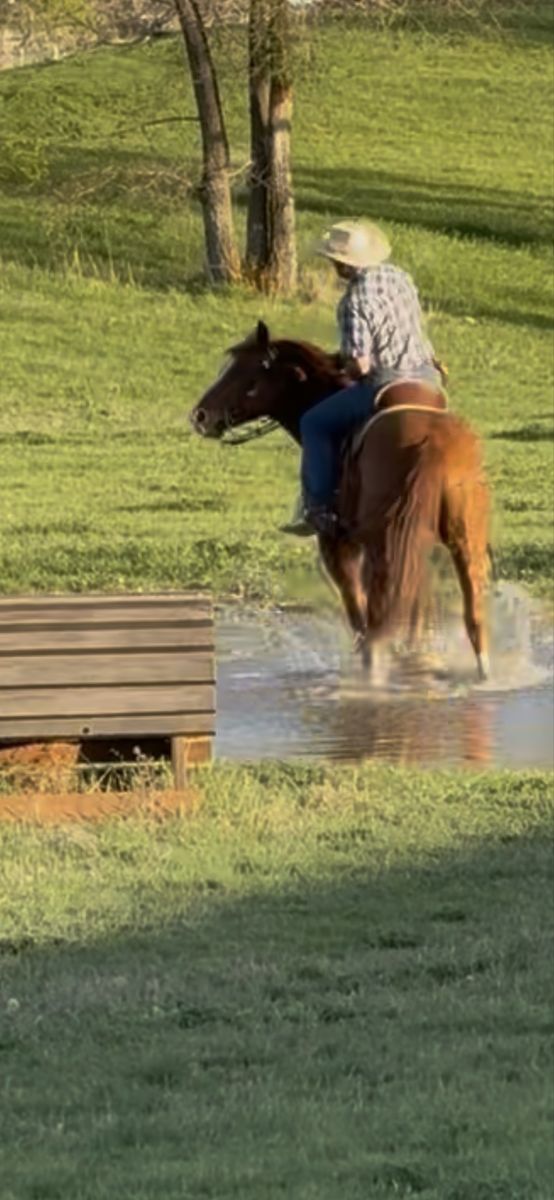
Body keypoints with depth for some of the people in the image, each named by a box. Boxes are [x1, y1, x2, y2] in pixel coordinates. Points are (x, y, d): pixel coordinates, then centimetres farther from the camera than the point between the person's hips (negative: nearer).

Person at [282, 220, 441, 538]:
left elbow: (359, 365, -20)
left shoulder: (355, 301, -19)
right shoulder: (399, 277, 6)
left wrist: (344, 368, 3)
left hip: (385, 385, -8)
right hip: (427, 376, 8)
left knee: (315, 424, 7)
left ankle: (320, 508, 5)